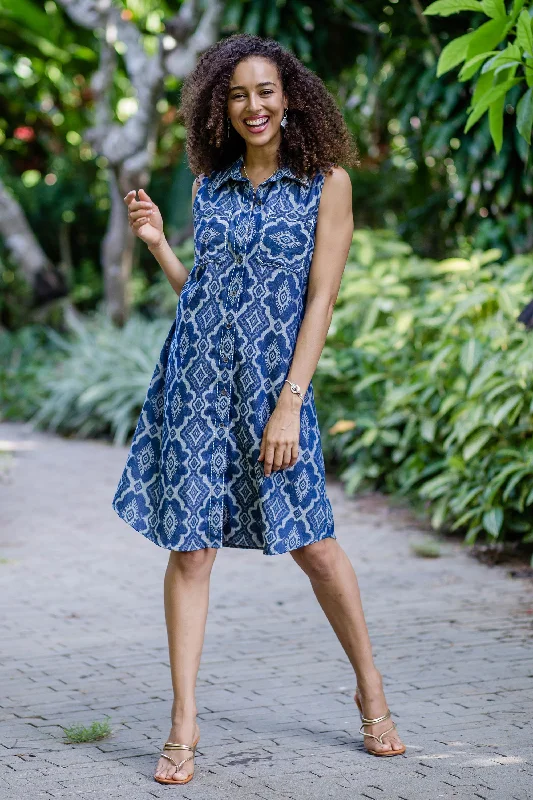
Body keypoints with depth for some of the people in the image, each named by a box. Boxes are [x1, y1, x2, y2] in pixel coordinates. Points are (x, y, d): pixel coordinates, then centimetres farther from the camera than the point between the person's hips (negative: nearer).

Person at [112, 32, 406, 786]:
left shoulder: (325, 182, -1)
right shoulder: (210, 184, 11)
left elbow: (321, 299, -7)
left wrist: (289, 404, -13)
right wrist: (157, 243, 3)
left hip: (272, 382, -3)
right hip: (197, 377, 3)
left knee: (313, 543, 2)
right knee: (190, 547, 1)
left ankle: (371, 692, 23)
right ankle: (184, 725, 7)